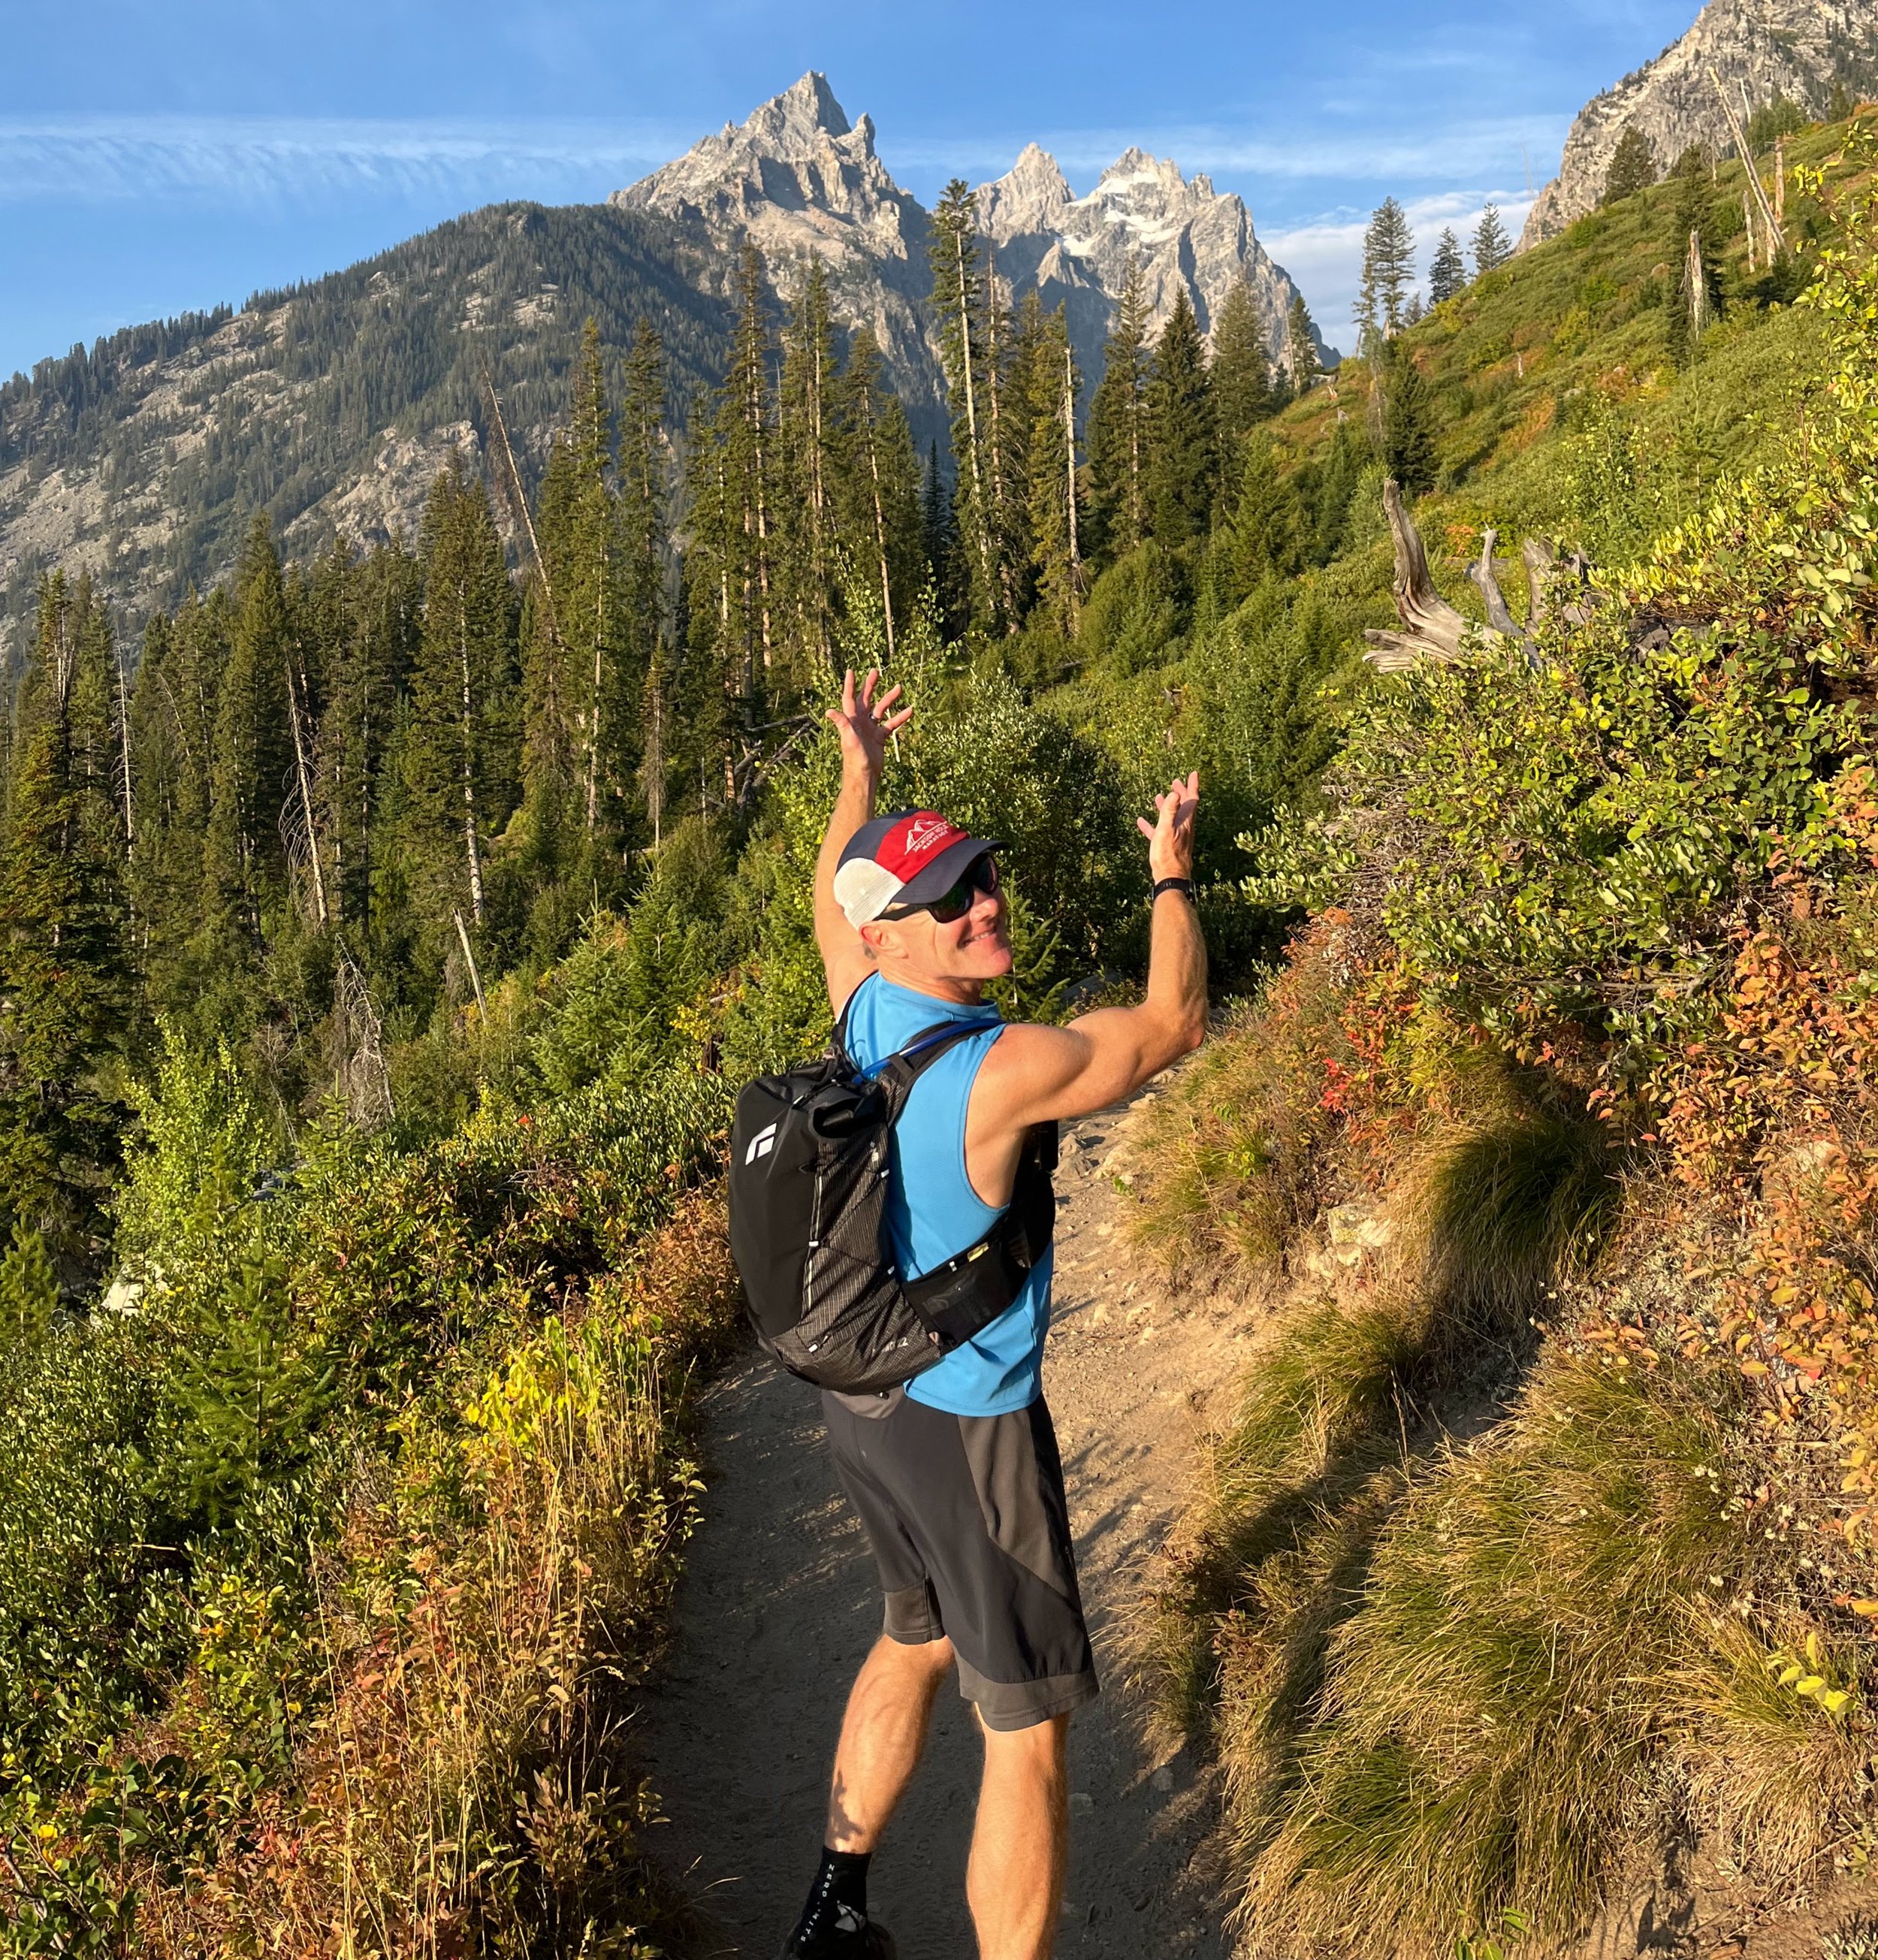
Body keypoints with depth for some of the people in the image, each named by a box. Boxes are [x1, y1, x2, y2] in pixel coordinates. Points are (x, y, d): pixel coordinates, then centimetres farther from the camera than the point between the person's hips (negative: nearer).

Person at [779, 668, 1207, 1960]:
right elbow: (1176, 1025, -10)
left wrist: (859, 775, 26)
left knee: (916, 1638, 28)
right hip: (967, 1423, -9)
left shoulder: (864, 1015, -5)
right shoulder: (1008, 1068, -26)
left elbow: (831, 892, 17)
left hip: (864, 1401, 9)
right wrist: (1173, 873, 3)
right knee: (1028, 1728, 6)